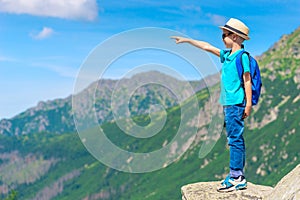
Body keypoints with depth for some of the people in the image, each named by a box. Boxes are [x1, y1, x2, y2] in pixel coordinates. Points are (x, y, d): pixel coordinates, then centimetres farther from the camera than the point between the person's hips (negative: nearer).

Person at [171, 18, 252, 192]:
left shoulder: (242, 56, -9)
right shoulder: (227, 55, 16)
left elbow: (247, 81, -12)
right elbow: (208, 47, 24)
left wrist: (249, 104, -16)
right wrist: (187, 40, 27)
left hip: (236, 103, -9)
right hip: (228, 103, 9)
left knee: (235, 138, -8)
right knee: (234, 138, 10)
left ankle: (237, 178, -5)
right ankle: (238, 175, 16)